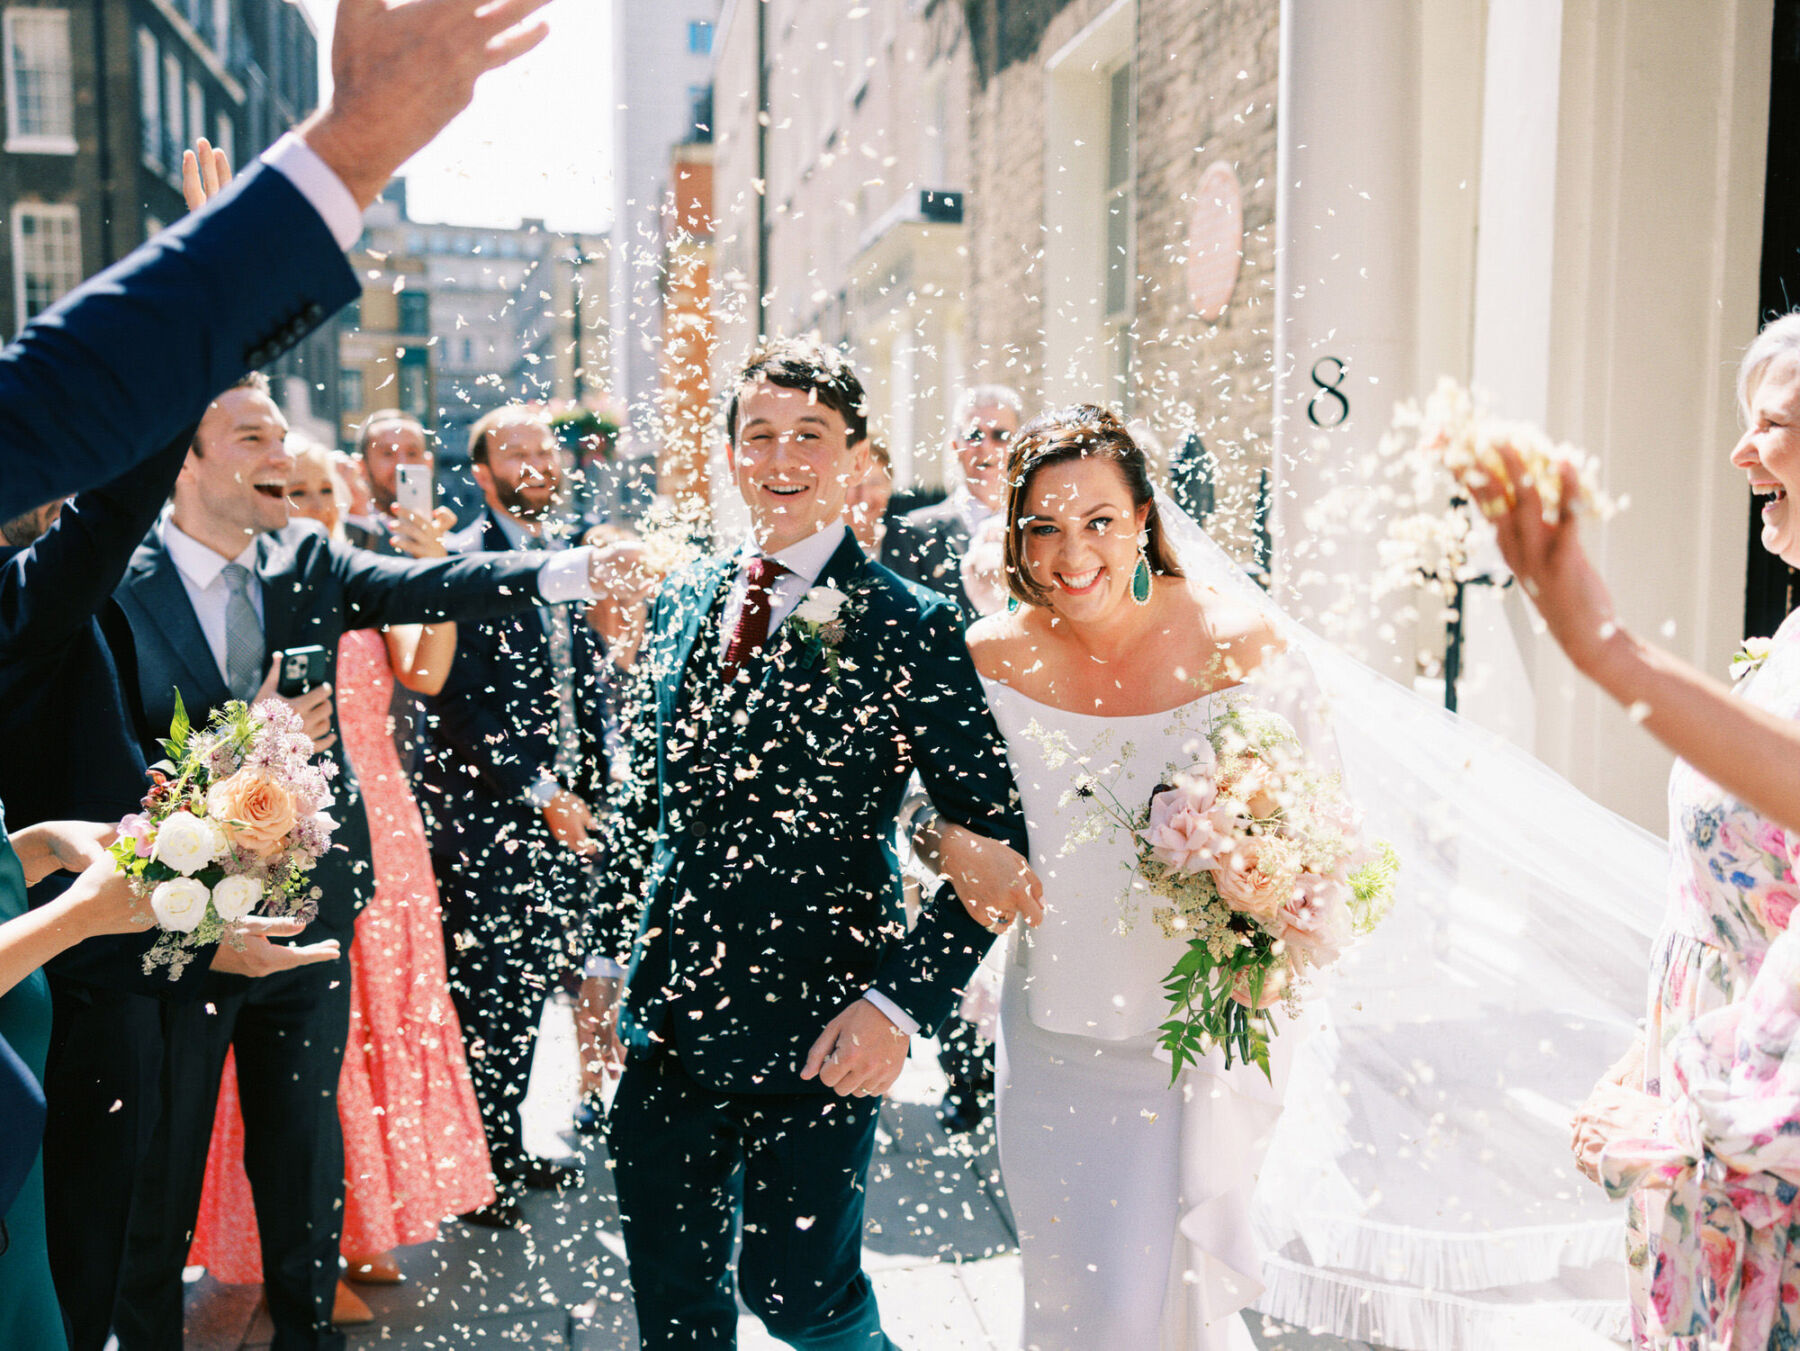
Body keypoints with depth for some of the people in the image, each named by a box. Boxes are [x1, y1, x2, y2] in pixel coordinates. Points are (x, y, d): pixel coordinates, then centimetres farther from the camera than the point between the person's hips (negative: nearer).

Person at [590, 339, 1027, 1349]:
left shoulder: (912, 627, -11)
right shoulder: (682, 602, 6)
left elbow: (996, 840, -12)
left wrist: (900, 1003, -19)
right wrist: (617, 955, 15)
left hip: (815, 1038, -5)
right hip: (670, 1024, 5)